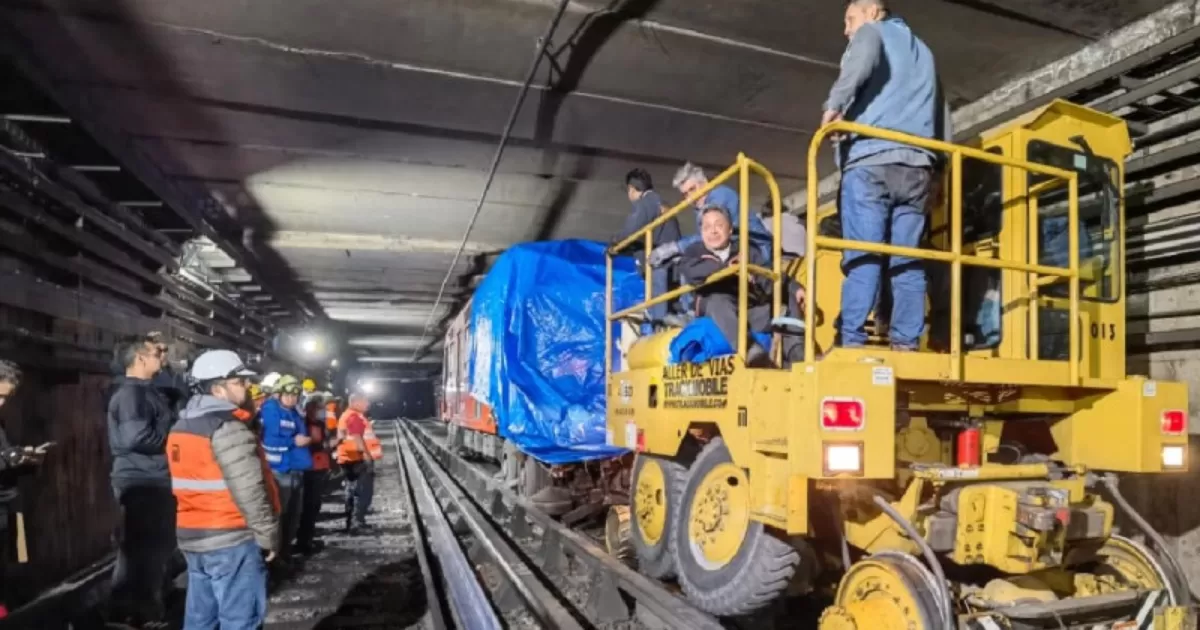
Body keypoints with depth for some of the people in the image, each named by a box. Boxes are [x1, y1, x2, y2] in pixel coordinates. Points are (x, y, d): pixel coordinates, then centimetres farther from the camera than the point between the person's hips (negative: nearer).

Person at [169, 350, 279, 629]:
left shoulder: (181, 427, 11)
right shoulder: (228, 428, -19)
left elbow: (193, 484, 17)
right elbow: (249, 493, -21)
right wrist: (269, 536, -10)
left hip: (193, 537, 9)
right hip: (231, 539, -9)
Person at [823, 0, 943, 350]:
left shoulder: (872, 32, 14)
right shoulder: (922, 50, 33)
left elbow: (864, 57, -13)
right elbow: (938, 115, 25)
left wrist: (834, 105, -13)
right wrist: (936, 166, 21)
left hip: (871, 160, -6)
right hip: (916, 165, 6)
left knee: (862, 256, -13)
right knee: (908, 259, 1)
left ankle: (853, 342, -20)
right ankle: (906, 343, -6)